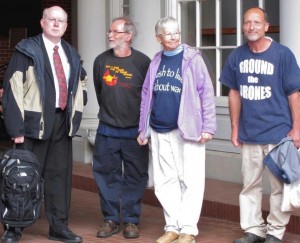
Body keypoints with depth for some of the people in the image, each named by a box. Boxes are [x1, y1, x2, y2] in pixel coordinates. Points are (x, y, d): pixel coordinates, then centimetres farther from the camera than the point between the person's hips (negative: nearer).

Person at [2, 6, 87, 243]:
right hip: (36, 120, -5)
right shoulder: (27, 50, -5)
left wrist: (75, 117, 6)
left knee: (60, 174, 8)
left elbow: (78, 89, 19)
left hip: (63, 122, 5)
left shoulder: (72, 54, 13)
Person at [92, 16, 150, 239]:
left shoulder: (143, 62, -8)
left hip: (135, 131, -2)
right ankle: (111, 219, 17)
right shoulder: (102, 60, 0)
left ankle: (131, 221, 14)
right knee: (107, 175, 6)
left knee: (135, 177, 4)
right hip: (107, 130, 2)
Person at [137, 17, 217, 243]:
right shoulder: (156, 62, 10)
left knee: (190, 180, -2)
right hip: (159, 132, 5)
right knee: (165, 181, 8)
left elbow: (206, 93, -7)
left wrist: (208, 127, -11)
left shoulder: (193, 59, -4)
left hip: (187, 130, -5)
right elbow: (146, 96, 14)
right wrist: (143, 129, 12)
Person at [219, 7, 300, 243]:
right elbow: (235, 93, 10)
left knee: (279, 185, 4)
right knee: (250, 184, 11)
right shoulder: (237, 56, 2)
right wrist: (235, 128, 10)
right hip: (249, 133, 4)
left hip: (278, 132, -3)